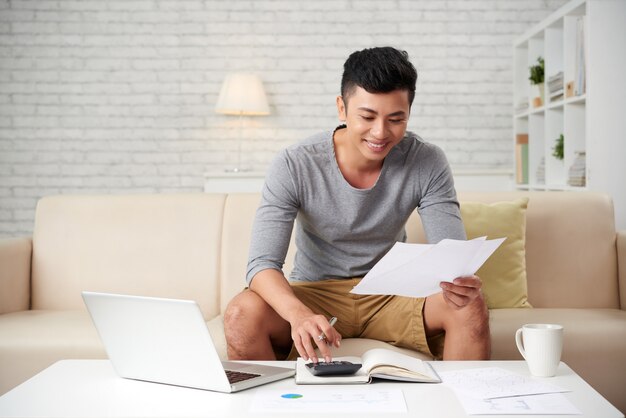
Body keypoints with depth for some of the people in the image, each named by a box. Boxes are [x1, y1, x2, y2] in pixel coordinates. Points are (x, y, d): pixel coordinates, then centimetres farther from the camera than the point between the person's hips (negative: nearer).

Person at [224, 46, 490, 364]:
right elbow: (262, 263, -22)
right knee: (242, 314, -31)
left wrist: (459, 282, -39)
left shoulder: (427, 163, -11)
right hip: (314, 292, -1)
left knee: (471, 308, -26)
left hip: (391, 292, 2)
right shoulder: (293, 166, -17)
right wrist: (298, 313, -45)